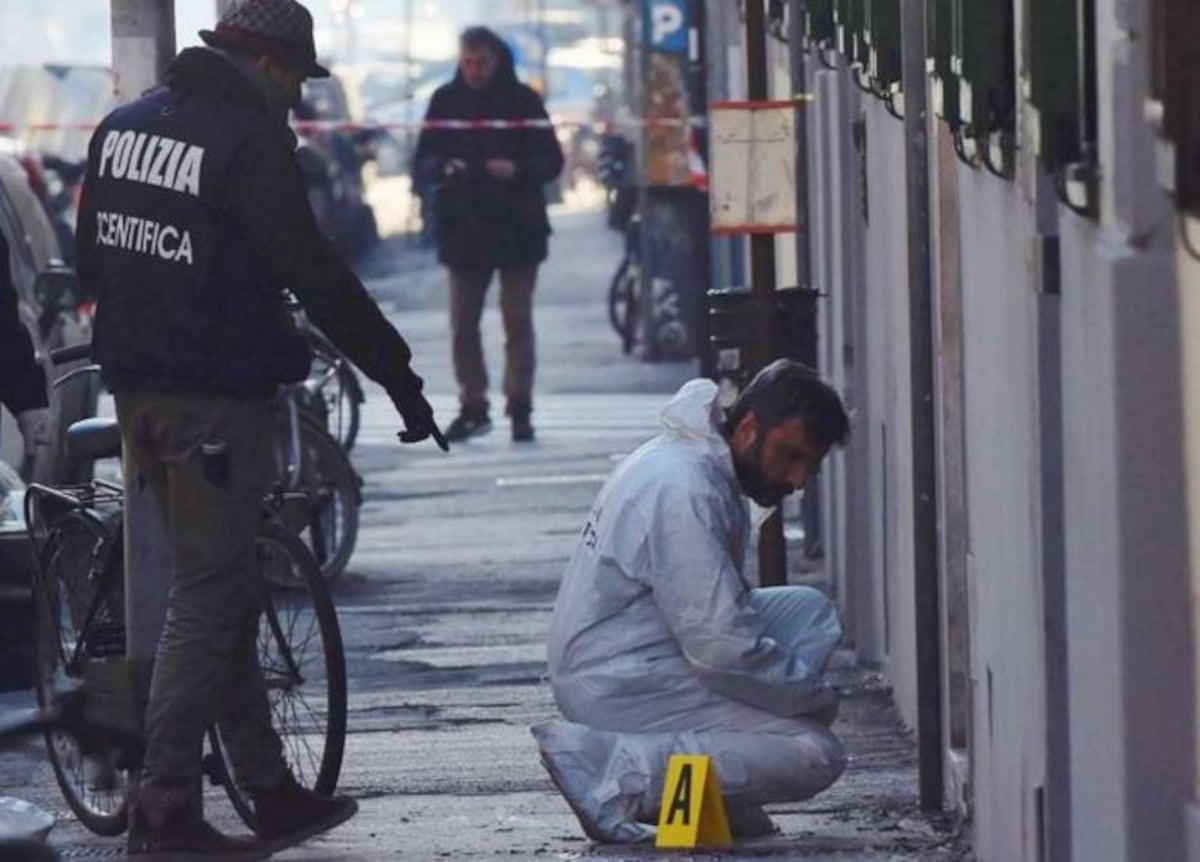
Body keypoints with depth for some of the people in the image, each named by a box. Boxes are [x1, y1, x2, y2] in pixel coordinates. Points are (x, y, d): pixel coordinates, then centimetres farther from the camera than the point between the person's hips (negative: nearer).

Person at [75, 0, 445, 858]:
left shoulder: (121, 128, 11)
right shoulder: (250, 142, -14)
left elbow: (91, 261, 18)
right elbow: (316, 274, -15)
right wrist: (400, 377, -10)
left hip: (137, 390, 8)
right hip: (215, 397, -8)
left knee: (220, 594, 15)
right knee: (207, 602, -3)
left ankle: (272, 793, 21)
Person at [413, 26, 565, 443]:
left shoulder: (522, 100, 0)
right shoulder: (446, 100, 6)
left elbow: (552, 160, 0)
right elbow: (422, 162, 6)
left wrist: (518, 170, -19)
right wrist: (443, 167, -17)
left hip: (517, 228, -2)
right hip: (463, 228, 2)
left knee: (518, 321, -2)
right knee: (462, 323, 4)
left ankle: (520, 409, 2)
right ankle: (473, 407, 13)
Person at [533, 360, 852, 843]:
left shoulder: (705, 468, 12)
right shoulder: (684, 489, -21)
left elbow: (710, 613, 19)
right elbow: (721, 649, -24)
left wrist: (807, 692, 7)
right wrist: (816, 698, -10)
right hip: (617, 686, -11)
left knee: (809, 611, 14)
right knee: (816, 756, -15)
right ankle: (614, 773, -18)